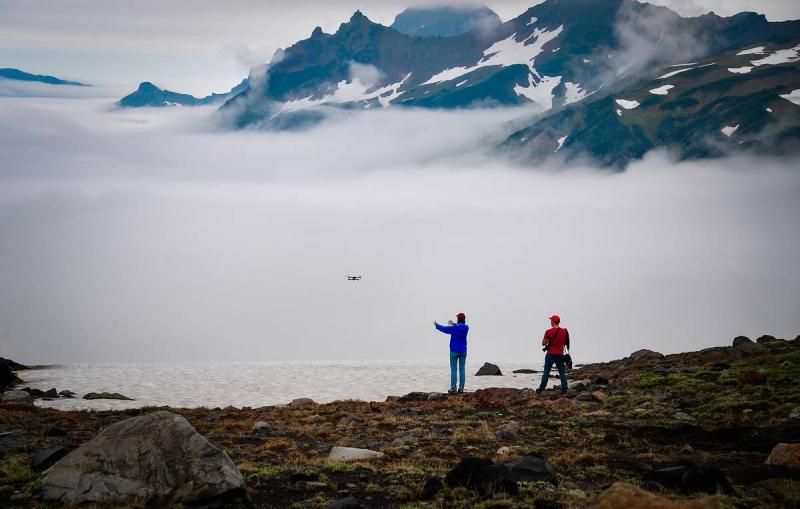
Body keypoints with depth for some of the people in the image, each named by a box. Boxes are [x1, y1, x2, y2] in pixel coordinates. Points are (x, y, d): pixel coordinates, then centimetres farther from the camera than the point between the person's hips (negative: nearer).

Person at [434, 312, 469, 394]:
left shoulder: (454, 328, -15)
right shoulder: (466, 327, -1)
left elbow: (443, 328, 0)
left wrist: (437, 325, 21)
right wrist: (453, 324, 38)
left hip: (454, 351, -4)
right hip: (463, 351, 4)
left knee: (453, 369, 0)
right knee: (462, 369, 6)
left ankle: (453, 388, -4)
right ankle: (461, 388, 3)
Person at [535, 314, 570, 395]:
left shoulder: (548, 332, -11)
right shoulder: (564, 331, 1)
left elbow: (543, 343, -5)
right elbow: (566, 343, 10)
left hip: (550, 354, -3)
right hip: (560, 354, 3)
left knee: (546, 372, 3)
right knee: (562, 372, 6)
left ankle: (541, 388, 3)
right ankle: (564, 389, 0)